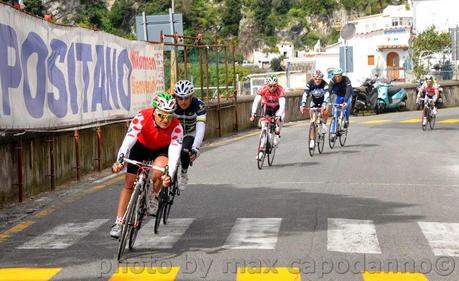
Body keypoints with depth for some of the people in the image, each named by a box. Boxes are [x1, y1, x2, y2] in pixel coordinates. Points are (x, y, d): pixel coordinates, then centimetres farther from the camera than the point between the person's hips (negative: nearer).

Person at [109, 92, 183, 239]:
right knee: (129, 183, -5)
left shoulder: (176, 127, -34)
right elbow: (129, 139, -45)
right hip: (141, 146, 1)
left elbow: (174, 152, -41)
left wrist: (169, 175, -58)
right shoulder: (142, 117, -35)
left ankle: (154, 197, -3)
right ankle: (118, 223, 4)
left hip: (162, 150, -1)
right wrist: (119, 160, -60)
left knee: (159, 170, -32)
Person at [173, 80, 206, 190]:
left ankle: (184, 173, -2)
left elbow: (200, 128, -38)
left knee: (185, 151, -29)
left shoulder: (199, 105, -29)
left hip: (191, 133, -2)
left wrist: (195, 148, -52)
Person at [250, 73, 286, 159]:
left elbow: (282, 104, -41)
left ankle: (277, 134, -3)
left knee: (280, 118, -31)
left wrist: (279, 115, -57)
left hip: (277, 108, 0)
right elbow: (256, 101, -35)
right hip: (267, 107, 0)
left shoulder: (280, 90, -32)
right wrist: (253, 113, -50)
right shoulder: (263, 89, -28)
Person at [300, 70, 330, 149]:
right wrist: (302, 105, -45)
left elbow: (327, 95, -40)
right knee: (312, 120, -7)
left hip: (323, 100, -2)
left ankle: (324, 124, -9)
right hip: (314, 101, 2)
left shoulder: (324, 84, -28)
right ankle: (312, 139, -1)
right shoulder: (310, 84, -23)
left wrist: (323, 106, -56)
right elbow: (305, 94, -30)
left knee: (327, 109, -35)